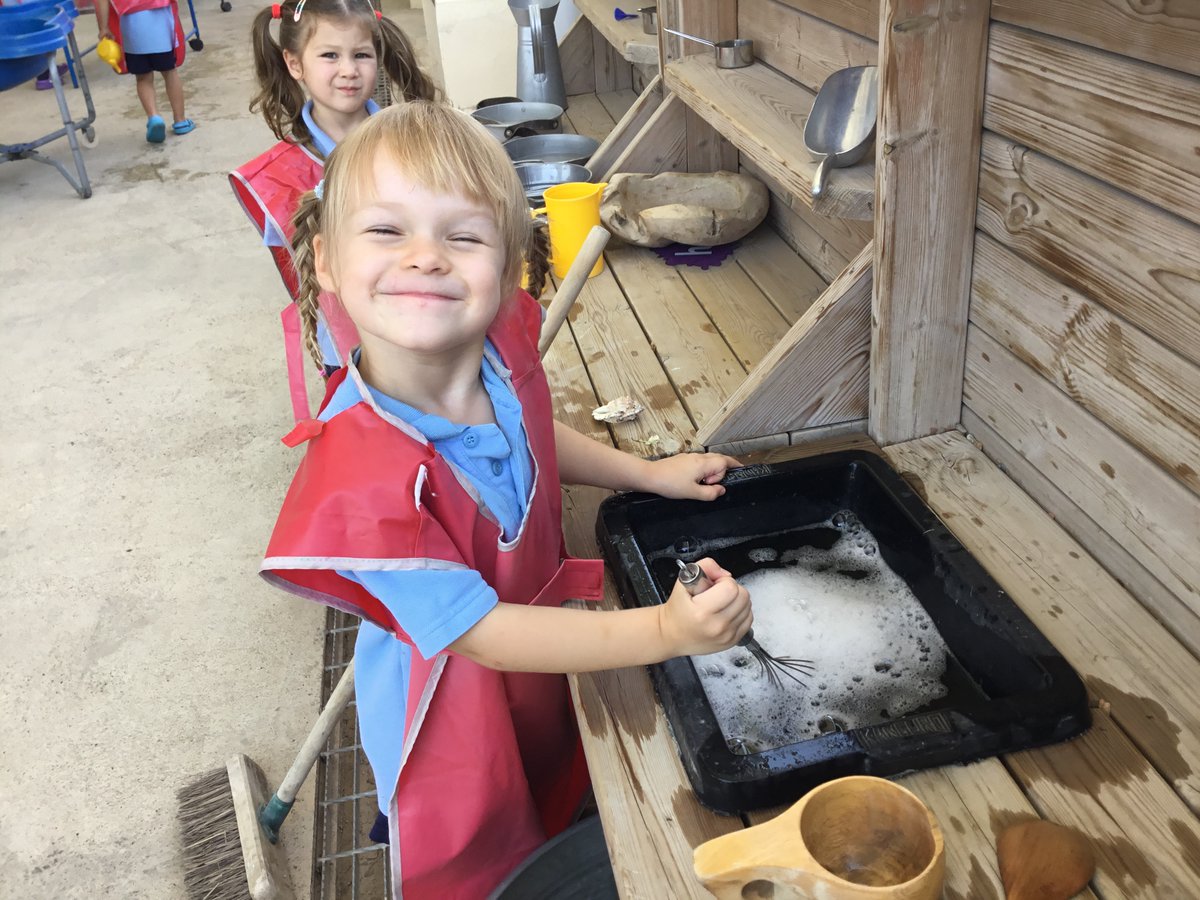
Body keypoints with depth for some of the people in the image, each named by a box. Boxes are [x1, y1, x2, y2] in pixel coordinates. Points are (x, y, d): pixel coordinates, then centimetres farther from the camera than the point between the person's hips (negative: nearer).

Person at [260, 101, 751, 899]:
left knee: (565, 827, 31)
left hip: (547, 665, 6)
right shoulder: (361, 475, -39)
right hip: (458, 727, -5)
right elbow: (483, 632, -32)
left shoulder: (503, 351, -19)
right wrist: (662, 631, -40)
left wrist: (650, 473, 3)